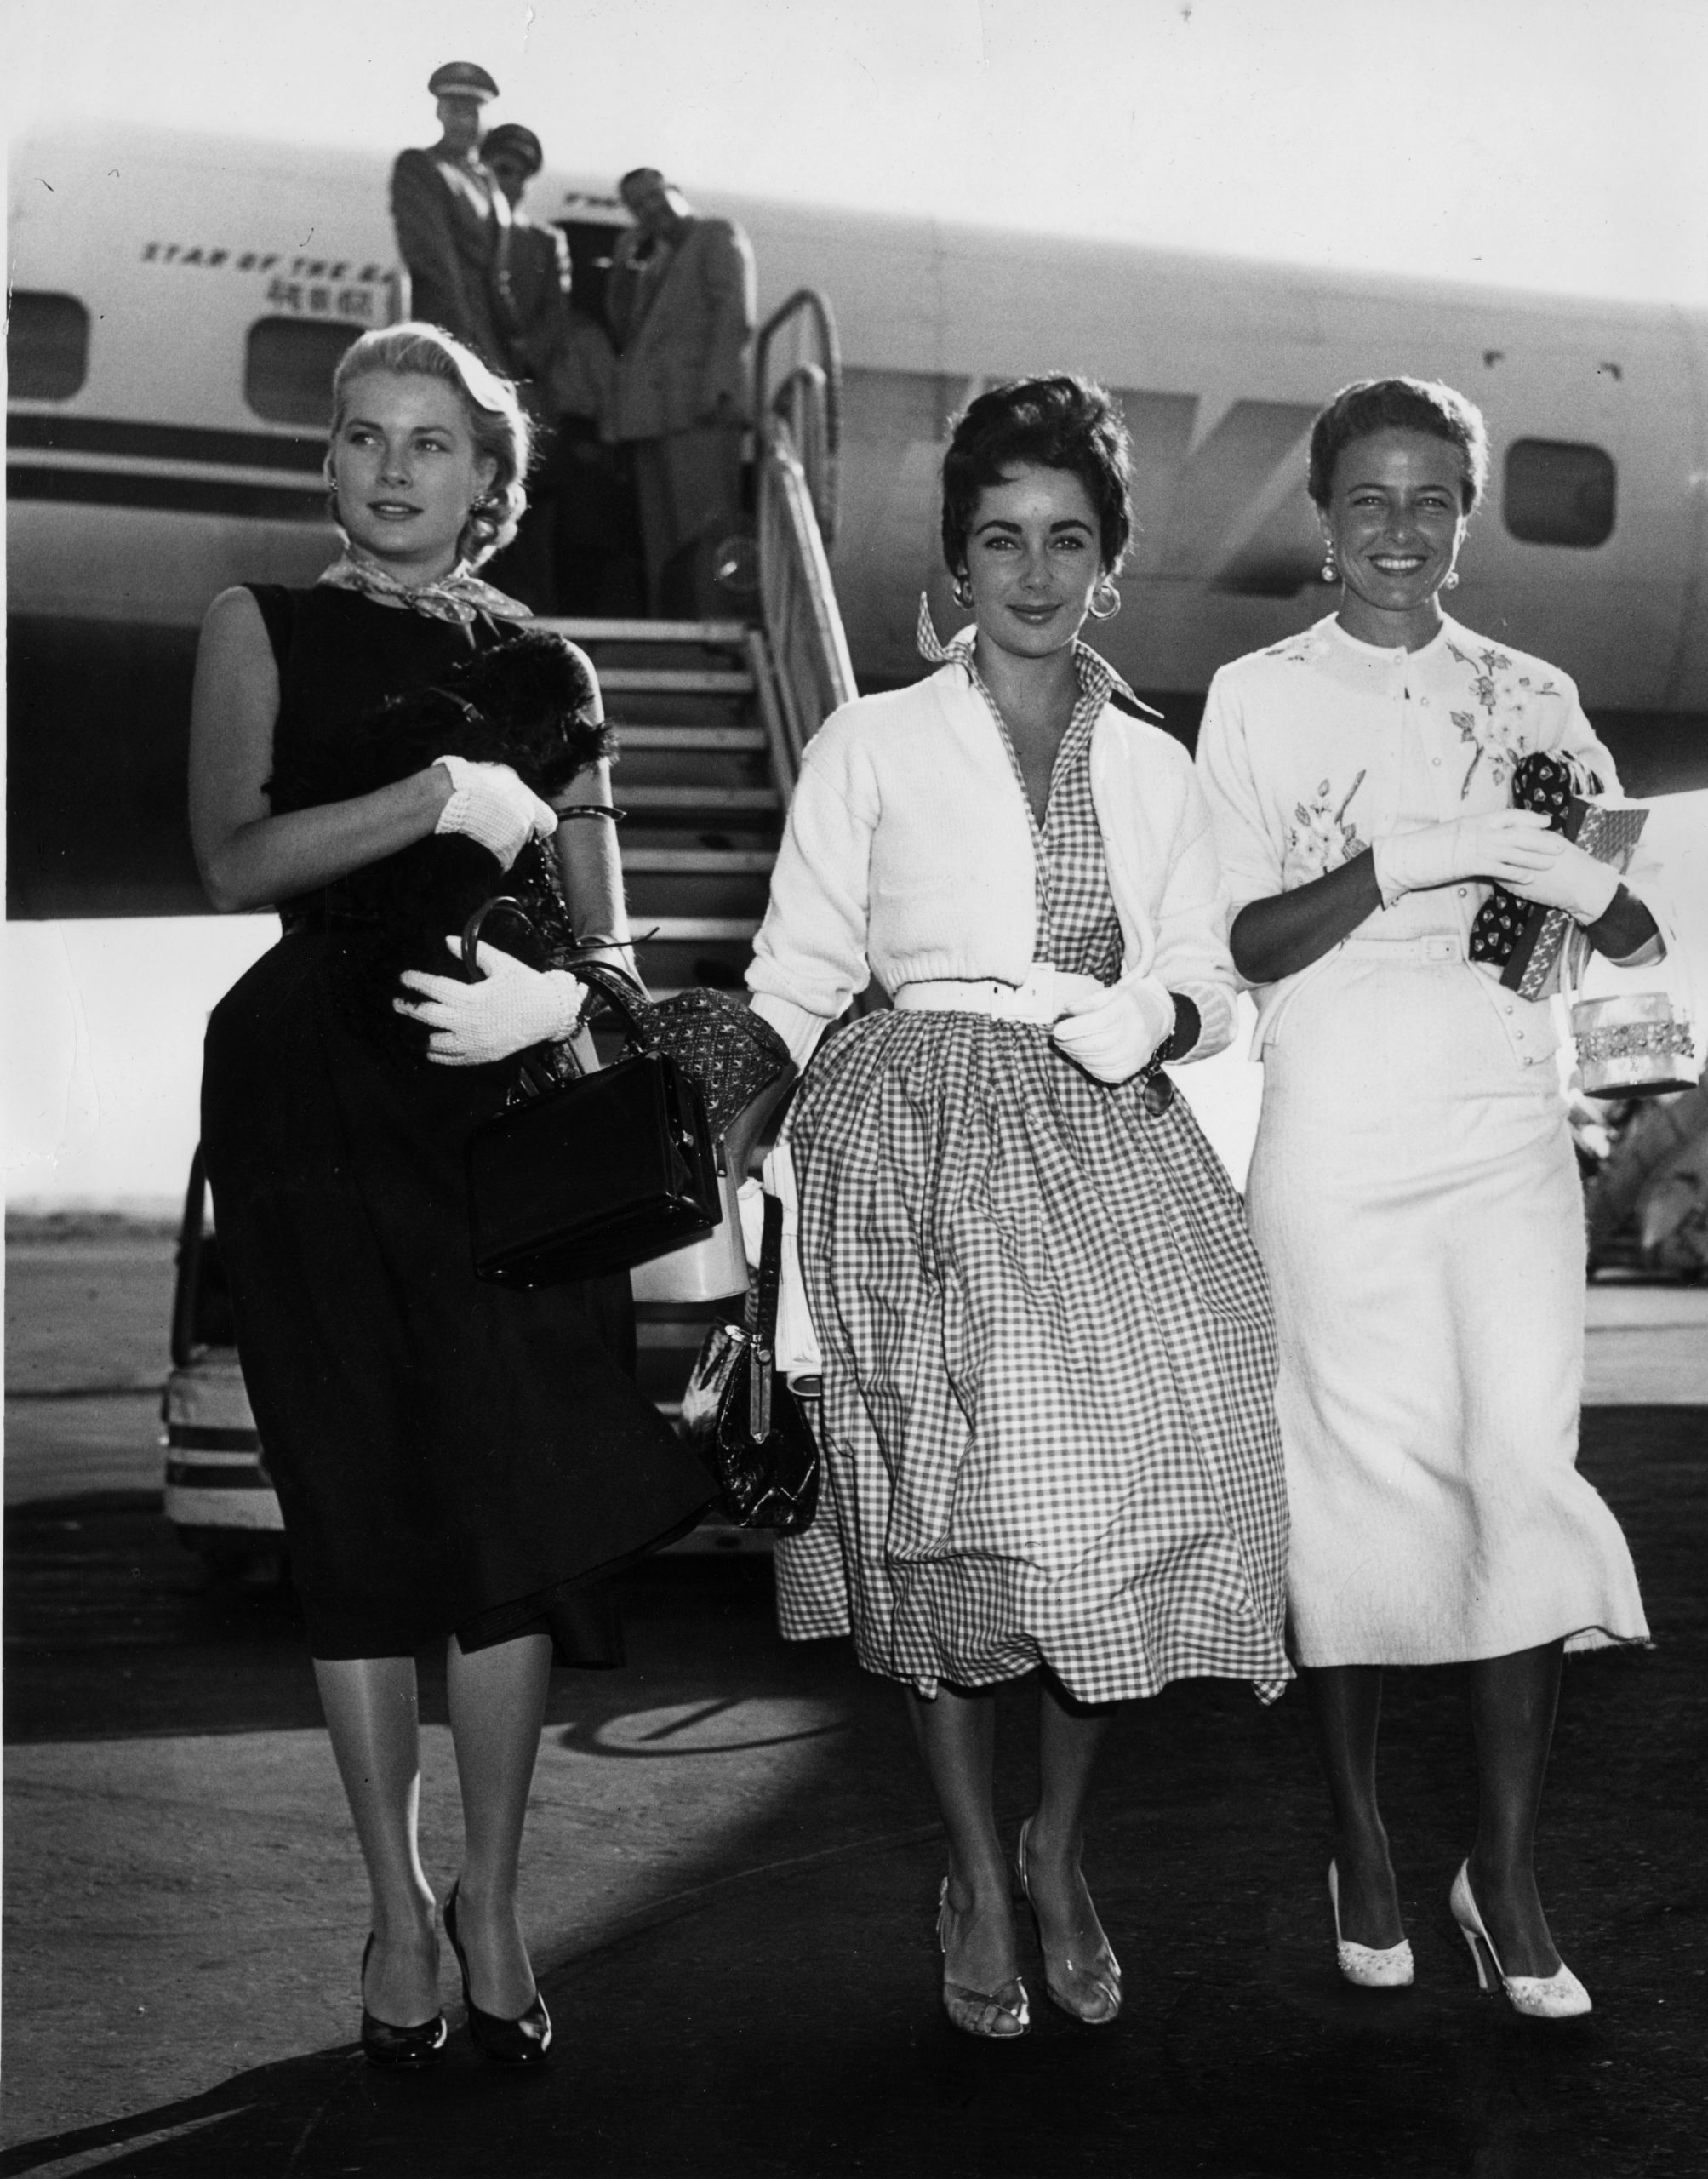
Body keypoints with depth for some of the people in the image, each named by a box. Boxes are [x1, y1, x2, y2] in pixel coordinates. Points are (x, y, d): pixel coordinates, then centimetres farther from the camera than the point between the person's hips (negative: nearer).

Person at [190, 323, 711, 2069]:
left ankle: (491, 1900, 11)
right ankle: (399, 1909, 17)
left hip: (503, 1095, 1)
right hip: (311, 1098, -1)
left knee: (512, 1500, -5)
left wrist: (550, 993, -14)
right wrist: (439, 798, -15)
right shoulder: (262, 626, 9)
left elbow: (603, 927, 8)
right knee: (356, 1509, 3)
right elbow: (231, 857, -6)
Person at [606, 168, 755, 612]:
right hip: (651, 415, 7)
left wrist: (716, 388, -18)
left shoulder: (719, 236, 8)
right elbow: (623, 327, 23)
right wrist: (626, 265, 13)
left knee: (707, 525, -17)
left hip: (700, 407, -7)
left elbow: (735, 316, -5)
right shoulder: (653, 262, 30)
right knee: (662, 540, 0)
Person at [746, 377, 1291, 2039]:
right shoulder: (873, 745, 7)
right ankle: (977, 1880, 11)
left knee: (1130, 1469, -9)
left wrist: (1150, 1012, -9)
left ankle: (1061, 1848, 14)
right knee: (951, 1497, -6)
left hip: (1110, 1152, 2)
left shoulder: (1155, 768, 15)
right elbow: (796, 981, 6)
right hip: (917, 1146, -2)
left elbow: (1208, 985, 14)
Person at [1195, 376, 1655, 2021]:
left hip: (1503, 1116, 2)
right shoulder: (1256, 697, 6)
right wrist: (1411, 856, -15)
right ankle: (1359, 1849, 16)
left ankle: (1507, 1873, 1)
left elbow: (1634, 930, 12)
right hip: (1335, 1127, -2)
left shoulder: (1528, 697, 13)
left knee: (1525, 1457, -9)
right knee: (1357, 1471, 0)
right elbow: (1239, 944, -2)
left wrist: (1555, 872, -9)